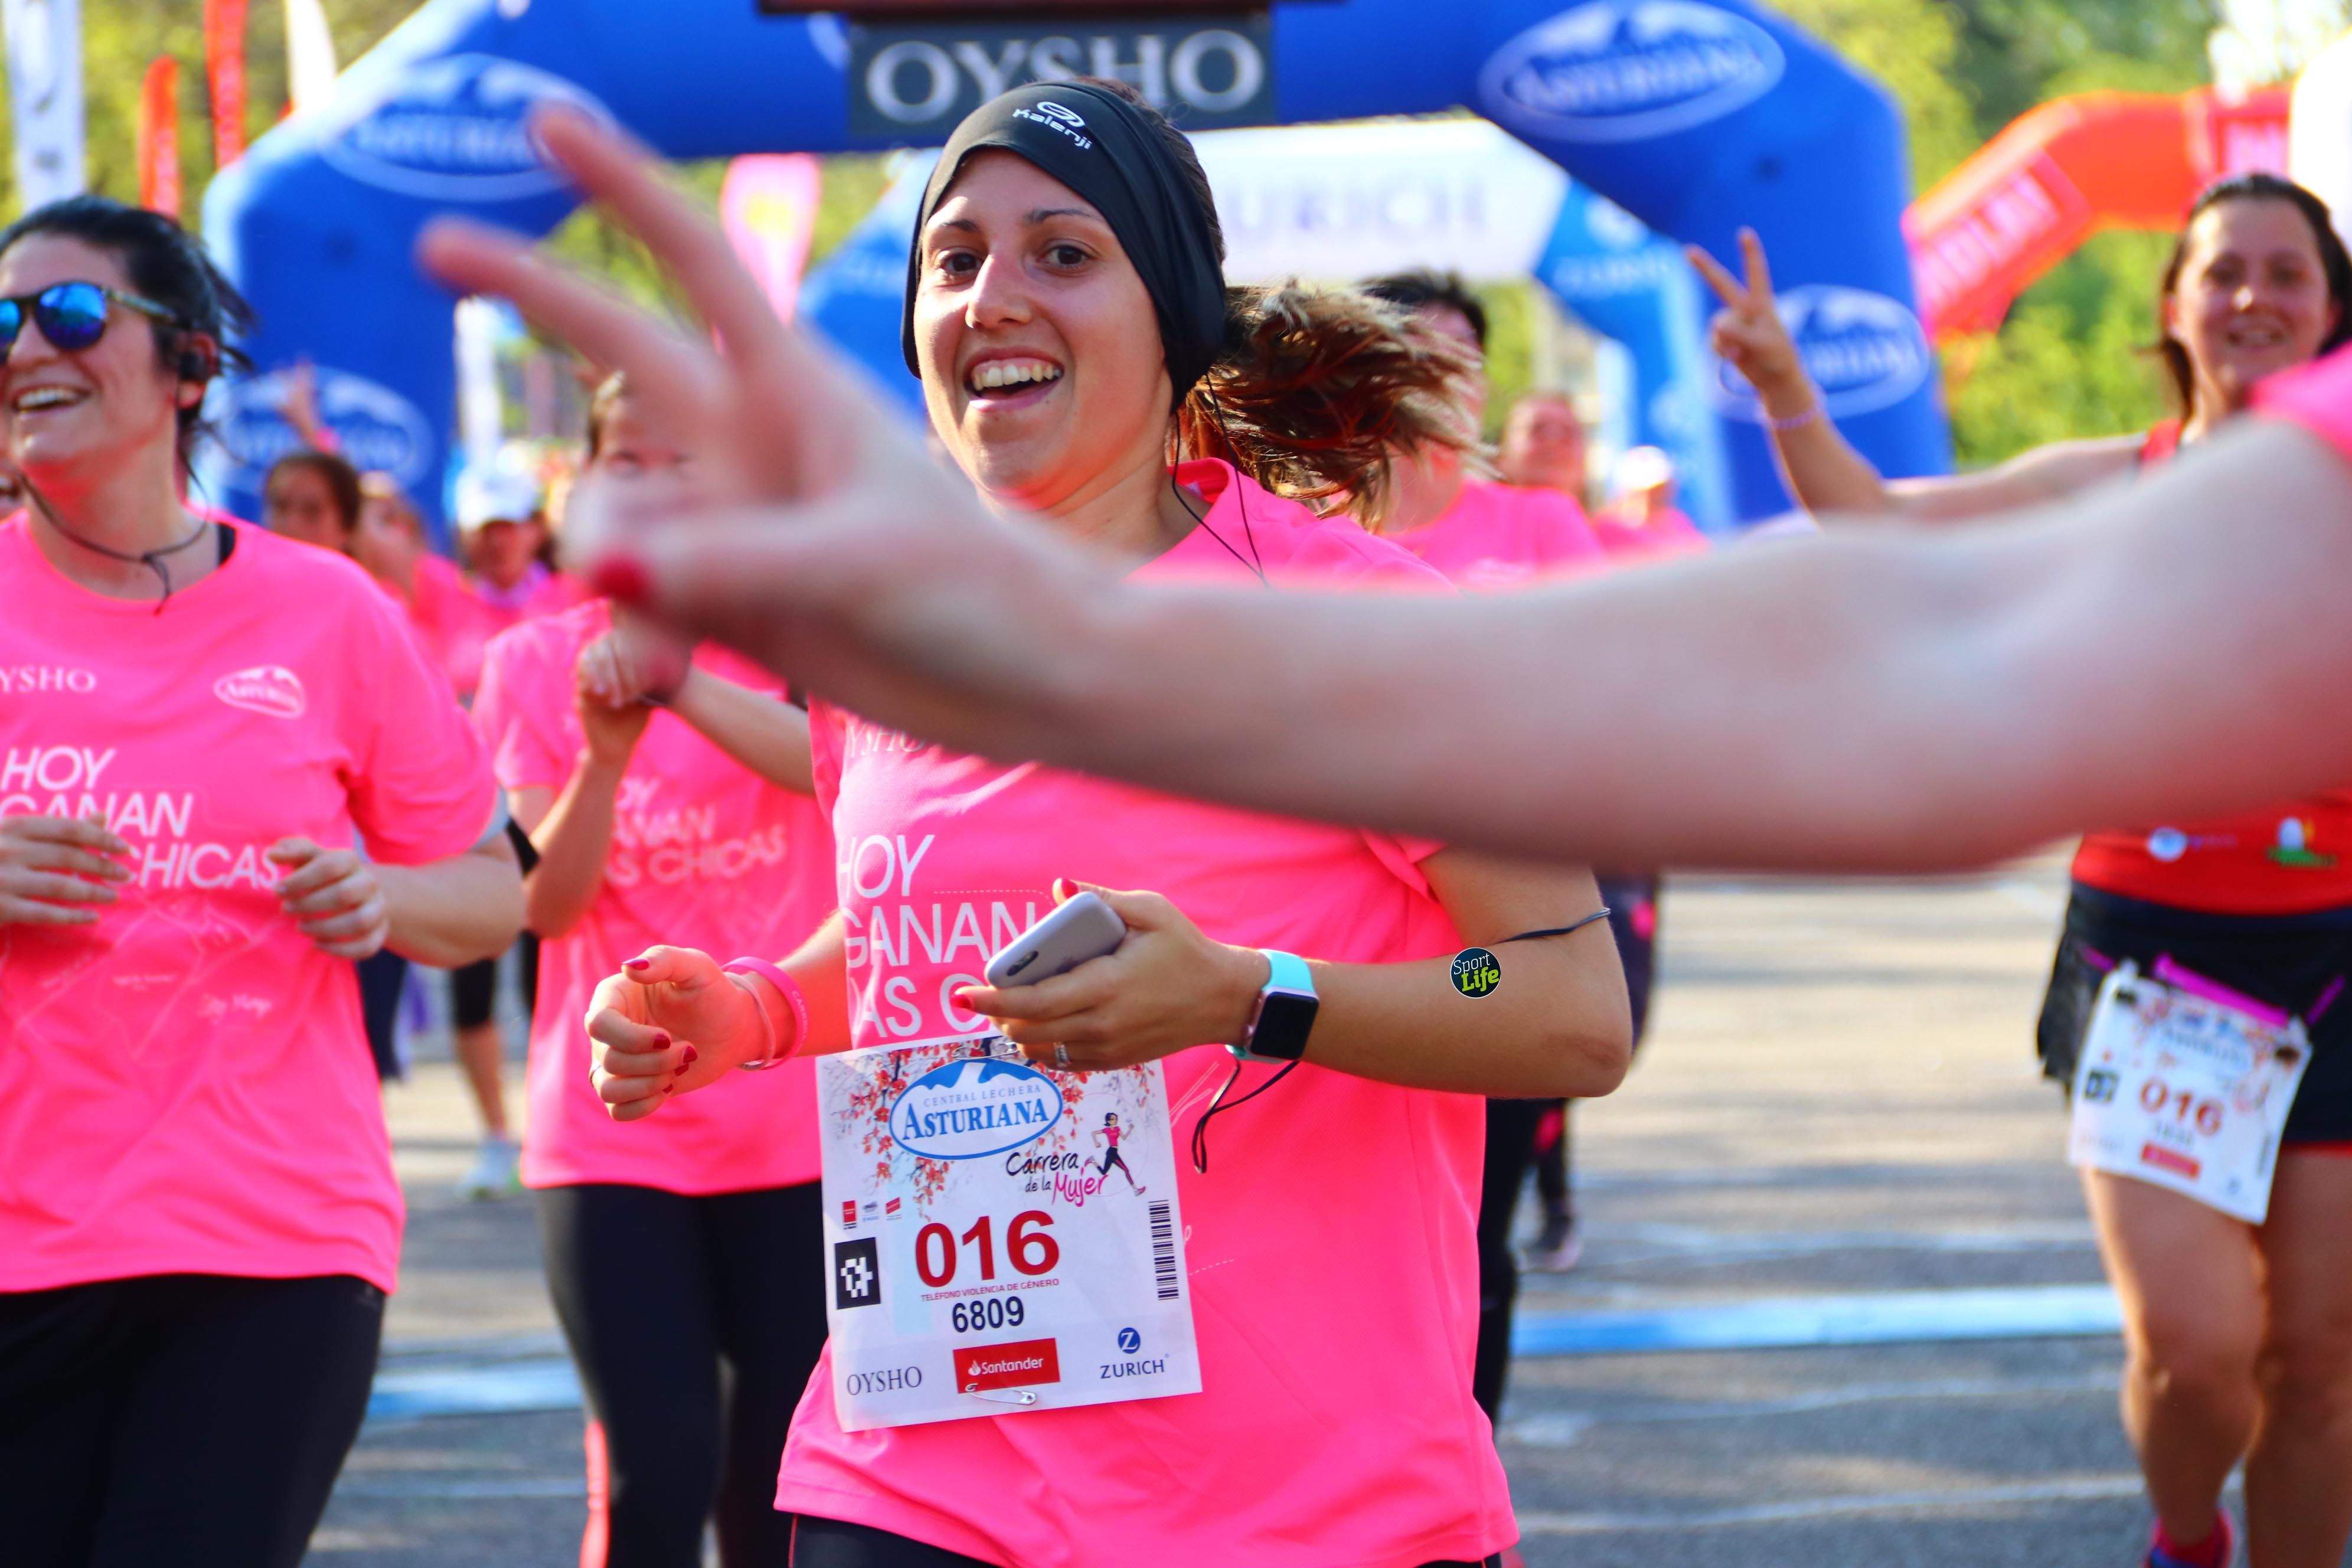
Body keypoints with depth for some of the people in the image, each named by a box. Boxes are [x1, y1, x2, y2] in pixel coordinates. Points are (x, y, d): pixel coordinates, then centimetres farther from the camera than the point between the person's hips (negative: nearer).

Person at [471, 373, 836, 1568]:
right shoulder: (534, 663, 3)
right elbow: (544, 902, -5)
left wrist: (681, 681, -33)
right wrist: (607, 748, -22)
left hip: (794, 1126, 0)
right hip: (612, 1132, 0)